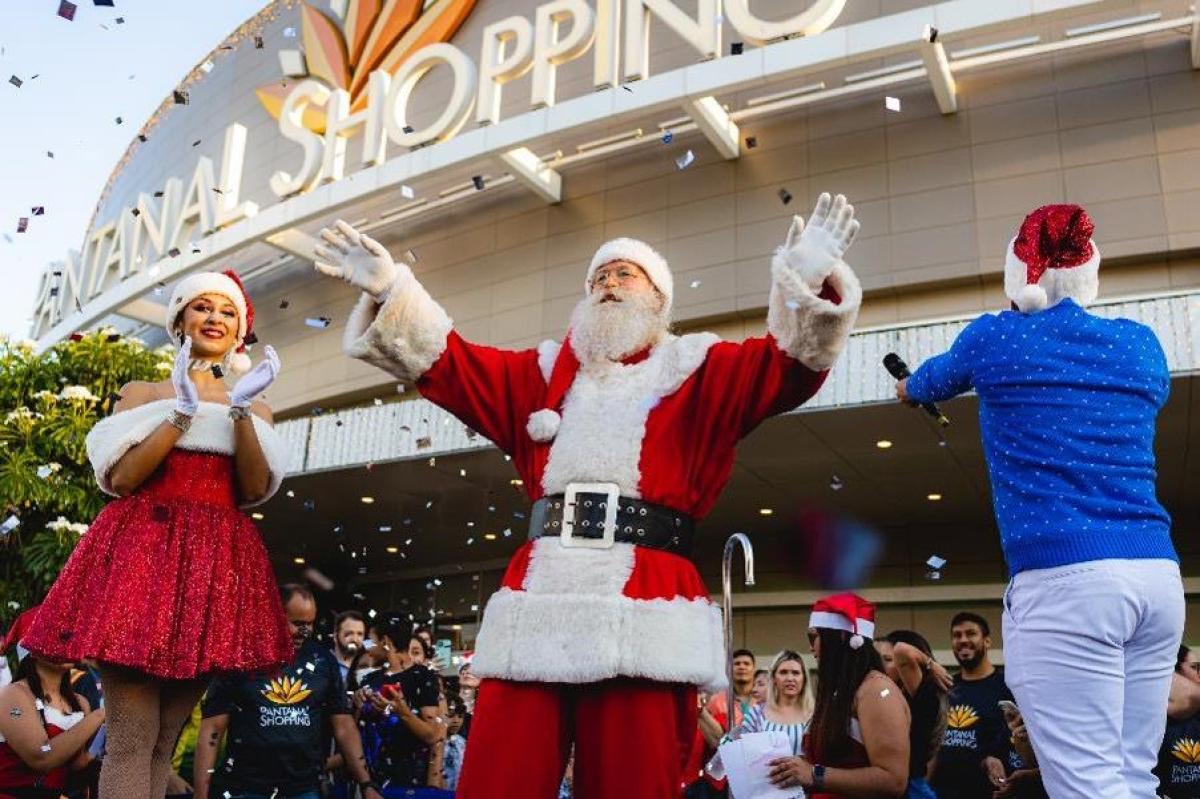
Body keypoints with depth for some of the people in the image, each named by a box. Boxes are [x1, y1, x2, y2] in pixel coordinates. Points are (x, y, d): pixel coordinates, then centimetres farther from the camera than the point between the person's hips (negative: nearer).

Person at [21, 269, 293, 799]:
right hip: (143, 548, -2)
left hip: (217, 559, 2)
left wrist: (241, 411, -10)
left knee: (164, 740, 4)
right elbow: (121, 480, -3)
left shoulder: (254, 409, 17)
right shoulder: (142, 393, 12)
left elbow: (253, 491, 2)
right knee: (131, 737, -12)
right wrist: (185, 411, -12)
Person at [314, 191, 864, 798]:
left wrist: (810, 281, -17)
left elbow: (785, 364, 1)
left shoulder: (694, 370, 16)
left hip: (643, 607, -2)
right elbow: (442, 361, 20)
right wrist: (390, 288, 7)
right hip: (537, 599, 3)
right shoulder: (546, 372, 24)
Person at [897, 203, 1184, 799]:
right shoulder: (1141, 344, 14)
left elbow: (924, 385, 26)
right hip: (1158, 577, 6)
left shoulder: (994, 337, 5)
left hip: (1063, 580, -5)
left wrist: (907, 387, 51)